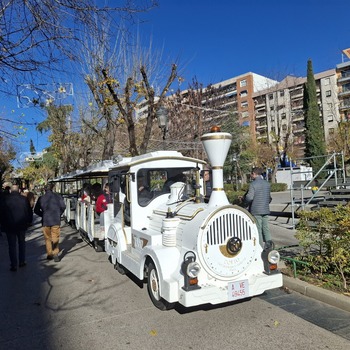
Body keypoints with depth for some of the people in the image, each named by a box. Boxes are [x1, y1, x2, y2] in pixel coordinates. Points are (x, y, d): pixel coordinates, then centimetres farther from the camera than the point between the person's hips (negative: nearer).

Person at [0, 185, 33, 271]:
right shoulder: (24, 199, -5)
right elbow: (30, 212, 1)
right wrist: (28, 222, 14)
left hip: (9, 226, -1)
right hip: (21, 225, 1)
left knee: (12, 245, 5)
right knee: (22, 243, 18)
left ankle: (14, 265, 7)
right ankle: (22, 262, 22)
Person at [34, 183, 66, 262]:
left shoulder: (41, 198, 0)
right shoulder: (57, 196, -2)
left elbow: (36, 210, 1)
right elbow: (63, 206, -6)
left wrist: (43, 215, 13)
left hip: (45, 221, 1)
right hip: (56, 220, -1)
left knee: (47, 238, 13)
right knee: (55, 238, 5)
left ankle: (49, 254, 17)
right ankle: (55, 254, -2)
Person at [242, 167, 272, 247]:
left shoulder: (253, 184, -13)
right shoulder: (267, 183, 9)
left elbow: (249, 197, -20)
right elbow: (269, 197, 16)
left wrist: (243, 199, 0)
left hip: (256, 210, -6)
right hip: (265, 210, 6)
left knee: (258, 229, 1)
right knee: (266, 228, 12)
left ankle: (261, 247, 5)